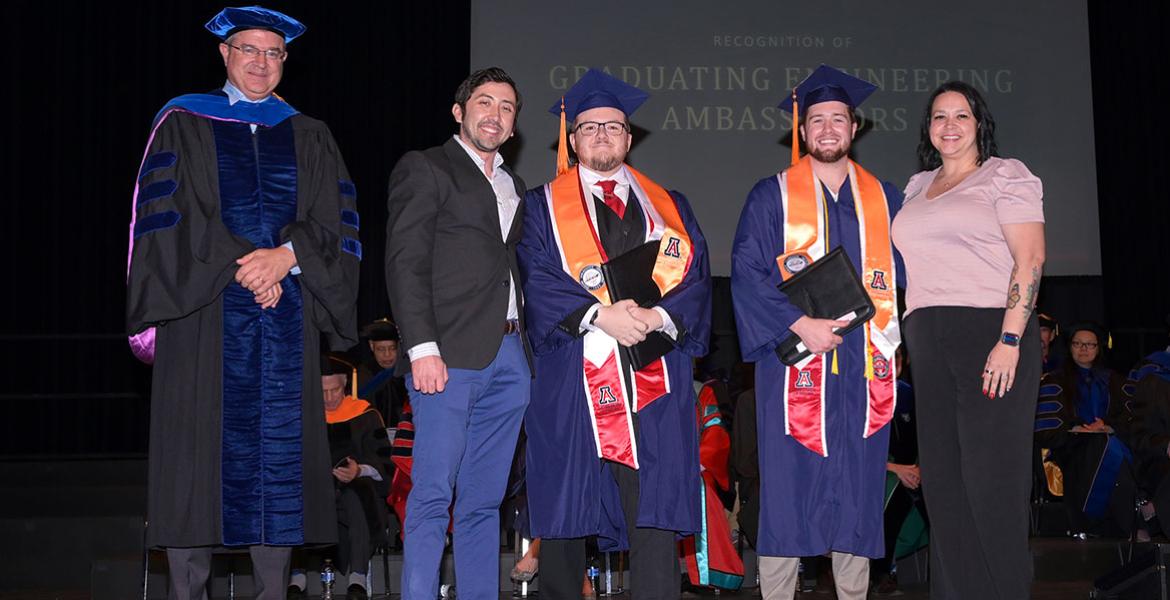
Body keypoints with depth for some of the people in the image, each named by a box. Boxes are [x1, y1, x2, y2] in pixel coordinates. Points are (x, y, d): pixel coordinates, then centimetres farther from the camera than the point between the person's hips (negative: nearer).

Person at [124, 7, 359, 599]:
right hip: (203, 315, -2)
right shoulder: (183, 124, 9)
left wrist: (288, 256, -12)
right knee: (199, 453, -5)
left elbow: (335, 221, 7)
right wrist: (241, 265, -12)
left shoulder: (309, 138, 16)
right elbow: (166, 215, -3)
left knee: (278, 459, 0)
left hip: (286, 321, 2)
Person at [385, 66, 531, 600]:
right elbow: (405, 264, -6)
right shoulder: (425, 169, 3)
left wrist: (526, 346, 8)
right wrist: (422, 348, -16)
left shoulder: (515, 188, 24)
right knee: (433, 496, -8)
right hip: (449, 355, -6)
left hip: (508, 357, 6)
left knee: (484, 501, 7)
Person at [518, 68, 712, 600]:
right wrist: (600, 315, -17)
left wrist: (656, 316, -13)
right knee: (566, 511, 2)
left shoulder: (669, 207, 18)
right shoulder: (544, 206, 12)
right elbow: (538, 279, -2)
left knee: (656, 514, -6)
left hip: (654, 381, 1)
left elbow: (696, 278, 7)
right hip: (573, 381, -1)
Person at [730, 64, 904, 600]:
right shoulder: (771, 197, 6)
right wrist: (801, 324, -15)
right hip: (794, 365, -2)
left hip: (864, 367, 3)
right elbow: (746, 273, -3)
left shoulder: (884, 199, 15)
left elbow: (901, 274, 12)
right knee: (786, 484, -5)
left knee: (858, 488, 4)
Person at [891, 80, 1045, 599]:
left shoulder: (1005, 175, 1)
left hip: (991, 333, -6)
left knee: (993, 478, -7)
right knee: (942, 479, 5)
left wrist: (1010, 341, -17)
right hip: (928, 342, 6)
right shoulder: (917, 187, 20)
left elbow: (1030, 258, -8)